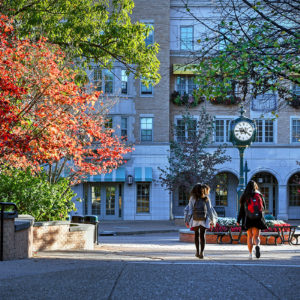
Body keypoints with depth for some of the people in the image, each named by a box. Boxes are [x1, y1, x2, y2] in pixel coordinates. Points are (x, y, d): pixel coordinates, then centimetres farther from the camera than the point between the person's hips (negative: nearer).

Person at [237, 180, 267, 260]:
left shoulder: (244, 196, -1)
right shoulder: (259, 195, 1)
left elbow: (241, 209, -2)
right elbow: (264, 207, 9)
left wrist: (238, 220, 4)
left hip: (248, 219, 0)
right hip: (258, 218, 0)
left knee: (249, 237, 13)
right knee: (256, 236, 1)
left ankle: (250, 254, 8)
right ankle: (257, 245, -31)